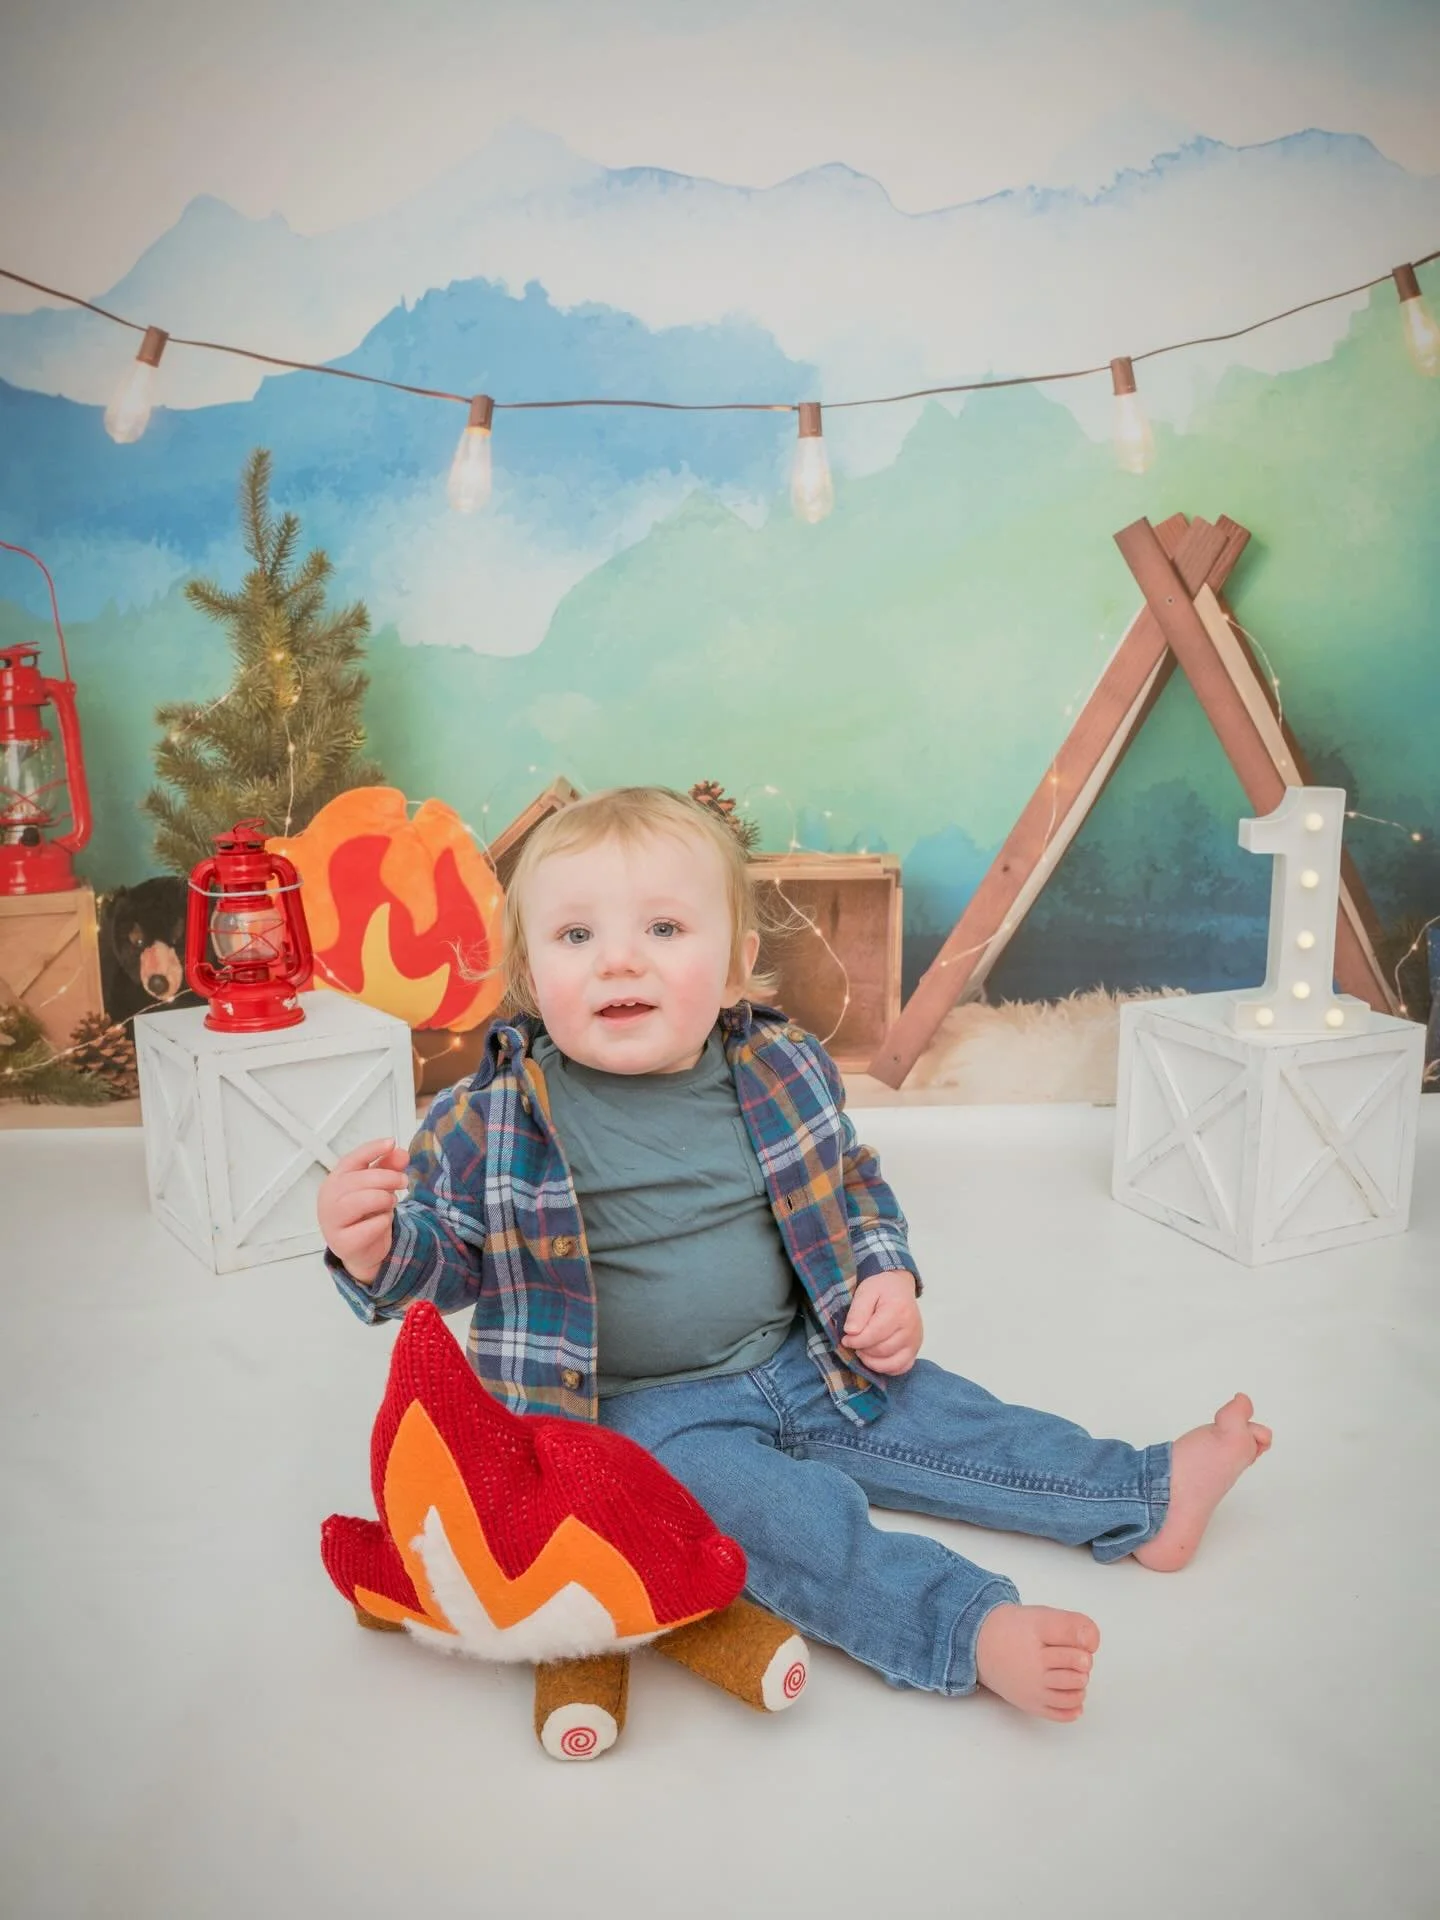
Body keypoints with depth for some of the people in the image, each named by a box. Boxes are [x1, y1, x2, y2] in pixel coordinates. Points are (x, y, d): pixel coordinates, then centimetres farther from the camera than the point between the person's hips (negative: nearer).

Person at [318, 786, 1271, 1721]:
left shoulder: (783, 1071, -4)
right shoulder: (498, 1119, -15)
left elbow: (855, 1184, 13)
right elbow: (451, 1247, -5)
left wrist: (889, 1276, -2)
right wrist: (374, 1249, -27)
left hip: (807, 1362, 5)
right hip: (642, 1412, -4)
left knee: (948, 1419, 6)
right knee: (776, 1508, -28)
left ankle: (1148, 1496, 18)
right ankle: (971, 1631, -31)